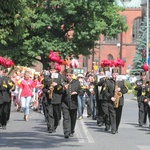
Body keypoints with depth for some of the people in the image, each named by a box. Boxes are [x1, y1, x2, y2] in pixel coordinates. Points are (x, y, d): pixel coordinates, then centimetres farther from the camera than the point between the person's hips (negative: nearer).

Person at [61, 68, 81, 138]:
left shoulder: (76, 82, 7)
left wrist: (76, 92, -9)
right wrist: (64, 89, -25)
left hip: (73, 103, 3)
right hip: (65, 103, -3)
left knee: (73, 119, 14)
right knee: (66, 118, -12)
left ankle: (71, 132, 30)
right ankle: (66, 133, -15)